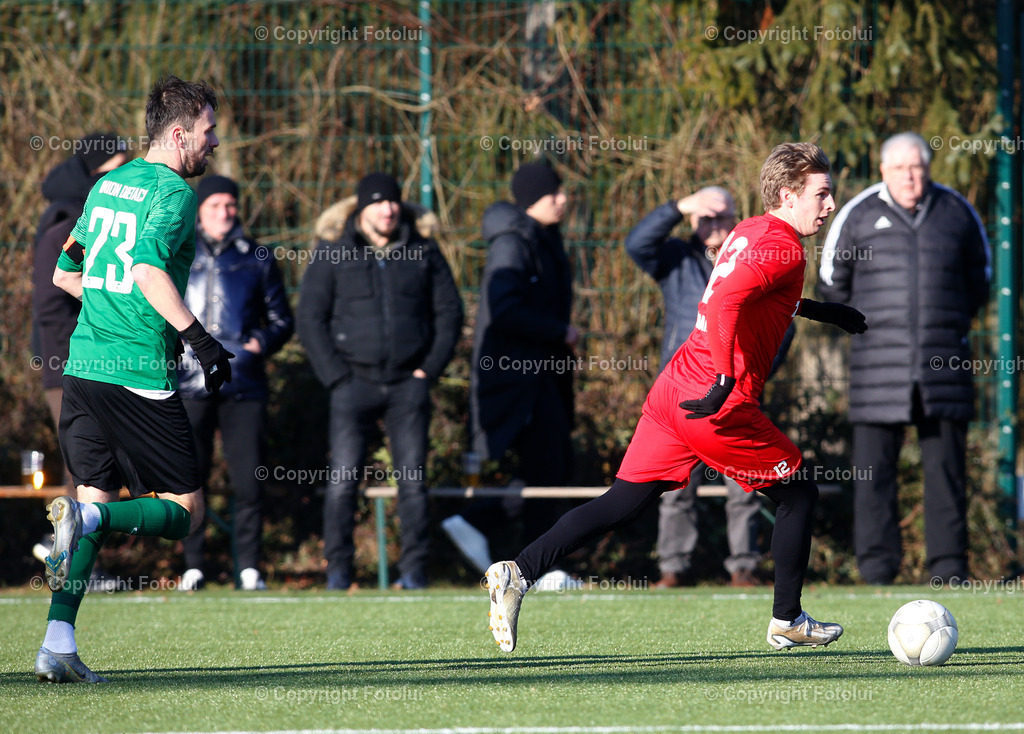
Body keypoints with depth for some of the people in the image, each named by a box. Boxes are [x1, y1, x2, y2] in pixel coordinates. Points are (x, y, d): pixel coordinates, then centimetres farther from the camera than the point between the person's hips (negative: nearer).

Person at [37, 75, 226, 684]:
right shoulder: (174, 192, -8)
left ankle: (58, 645, -3)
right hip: (141, 375, -8)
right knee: (184, 512, 3)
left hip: (84, 364, 8)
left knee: (94, 496, 8)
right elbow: (150, 269, -23)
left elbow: (66, 274, 23)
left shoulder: (109, 184, 16)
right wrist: (202, 341, -22)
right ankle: (89, 517, -23)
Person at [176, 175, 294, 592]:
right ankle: (193, 566, 7)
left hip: (244, 386, 0)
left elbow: (282, 319, 16)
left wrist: (263, 342, -3)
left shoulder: (257, 260, 12)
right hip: (190, 384, 0)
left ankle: (249, 567, 1)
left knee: (248, 480, -6)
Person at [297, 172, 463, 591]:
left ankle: (414, 570, 5)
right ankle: (338, 570, 0)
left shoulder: (422, 251, 8)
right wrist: (336, 376, -6)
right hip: (355, 383, -2)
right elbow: (310, 318, 2)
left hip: (409, 384, 2)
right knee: (343, 479, -7)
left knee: (413, 478, -1)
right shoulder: (333, 253, 3)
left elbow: (450, 312, 12)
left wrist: (430, 368, 2)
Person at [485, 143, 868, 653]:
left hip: (674, 384, 9)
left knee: (623, 503, 8)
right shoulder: (783, 248, -13)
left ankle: (519, 572, -3)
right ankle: (787, 620, 17)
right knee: (798, 494, 9)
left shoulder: (750, 232, 16)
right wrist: (726, 381, -27)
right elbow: (725, 303, -28)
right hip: (720, 407, -9)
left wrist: (822, 311, 38)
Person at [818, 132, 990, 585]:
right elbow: (831, 283, 14)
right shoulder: (859, 215, 4)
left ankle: (949, 566, 5)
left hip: (943, 363, 1)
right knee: (873, 467, -3)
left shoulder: (956, 212, 8)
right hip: (879, 361, -1)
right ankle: (877, 566, 2)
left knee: (947, 468, 0)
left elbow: (979, 278, 22)